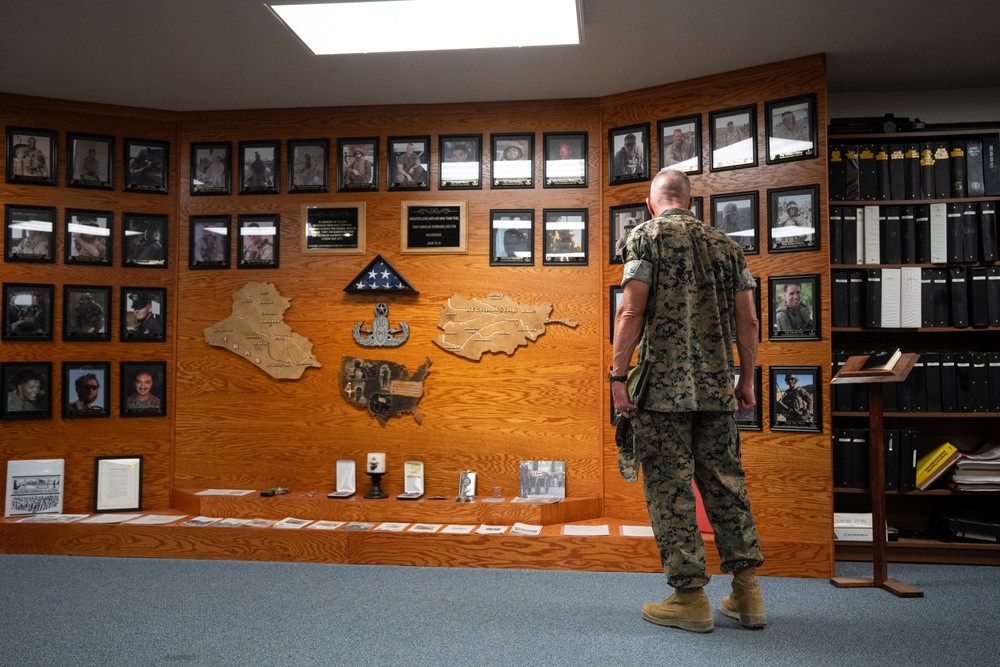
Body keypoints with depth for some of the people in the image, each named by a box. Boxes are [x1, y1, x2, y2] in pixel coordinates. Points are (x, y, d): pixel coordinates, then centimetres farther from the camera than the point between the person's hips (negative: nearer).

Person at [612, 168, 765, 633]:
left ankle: (690, 596, 5)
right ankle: (747, 593, 16)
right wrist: (747, 381, 18)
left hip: (662, 386, -5)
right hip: (717, 386, 5)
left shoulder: (647, 236, -1)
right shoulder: (725, 244, 14)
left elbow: (631, 311, -11)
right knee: (725, 482, 11)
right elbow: (747, 321, 12)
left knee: (669, 489, 1)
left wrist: (617, 375, -9)